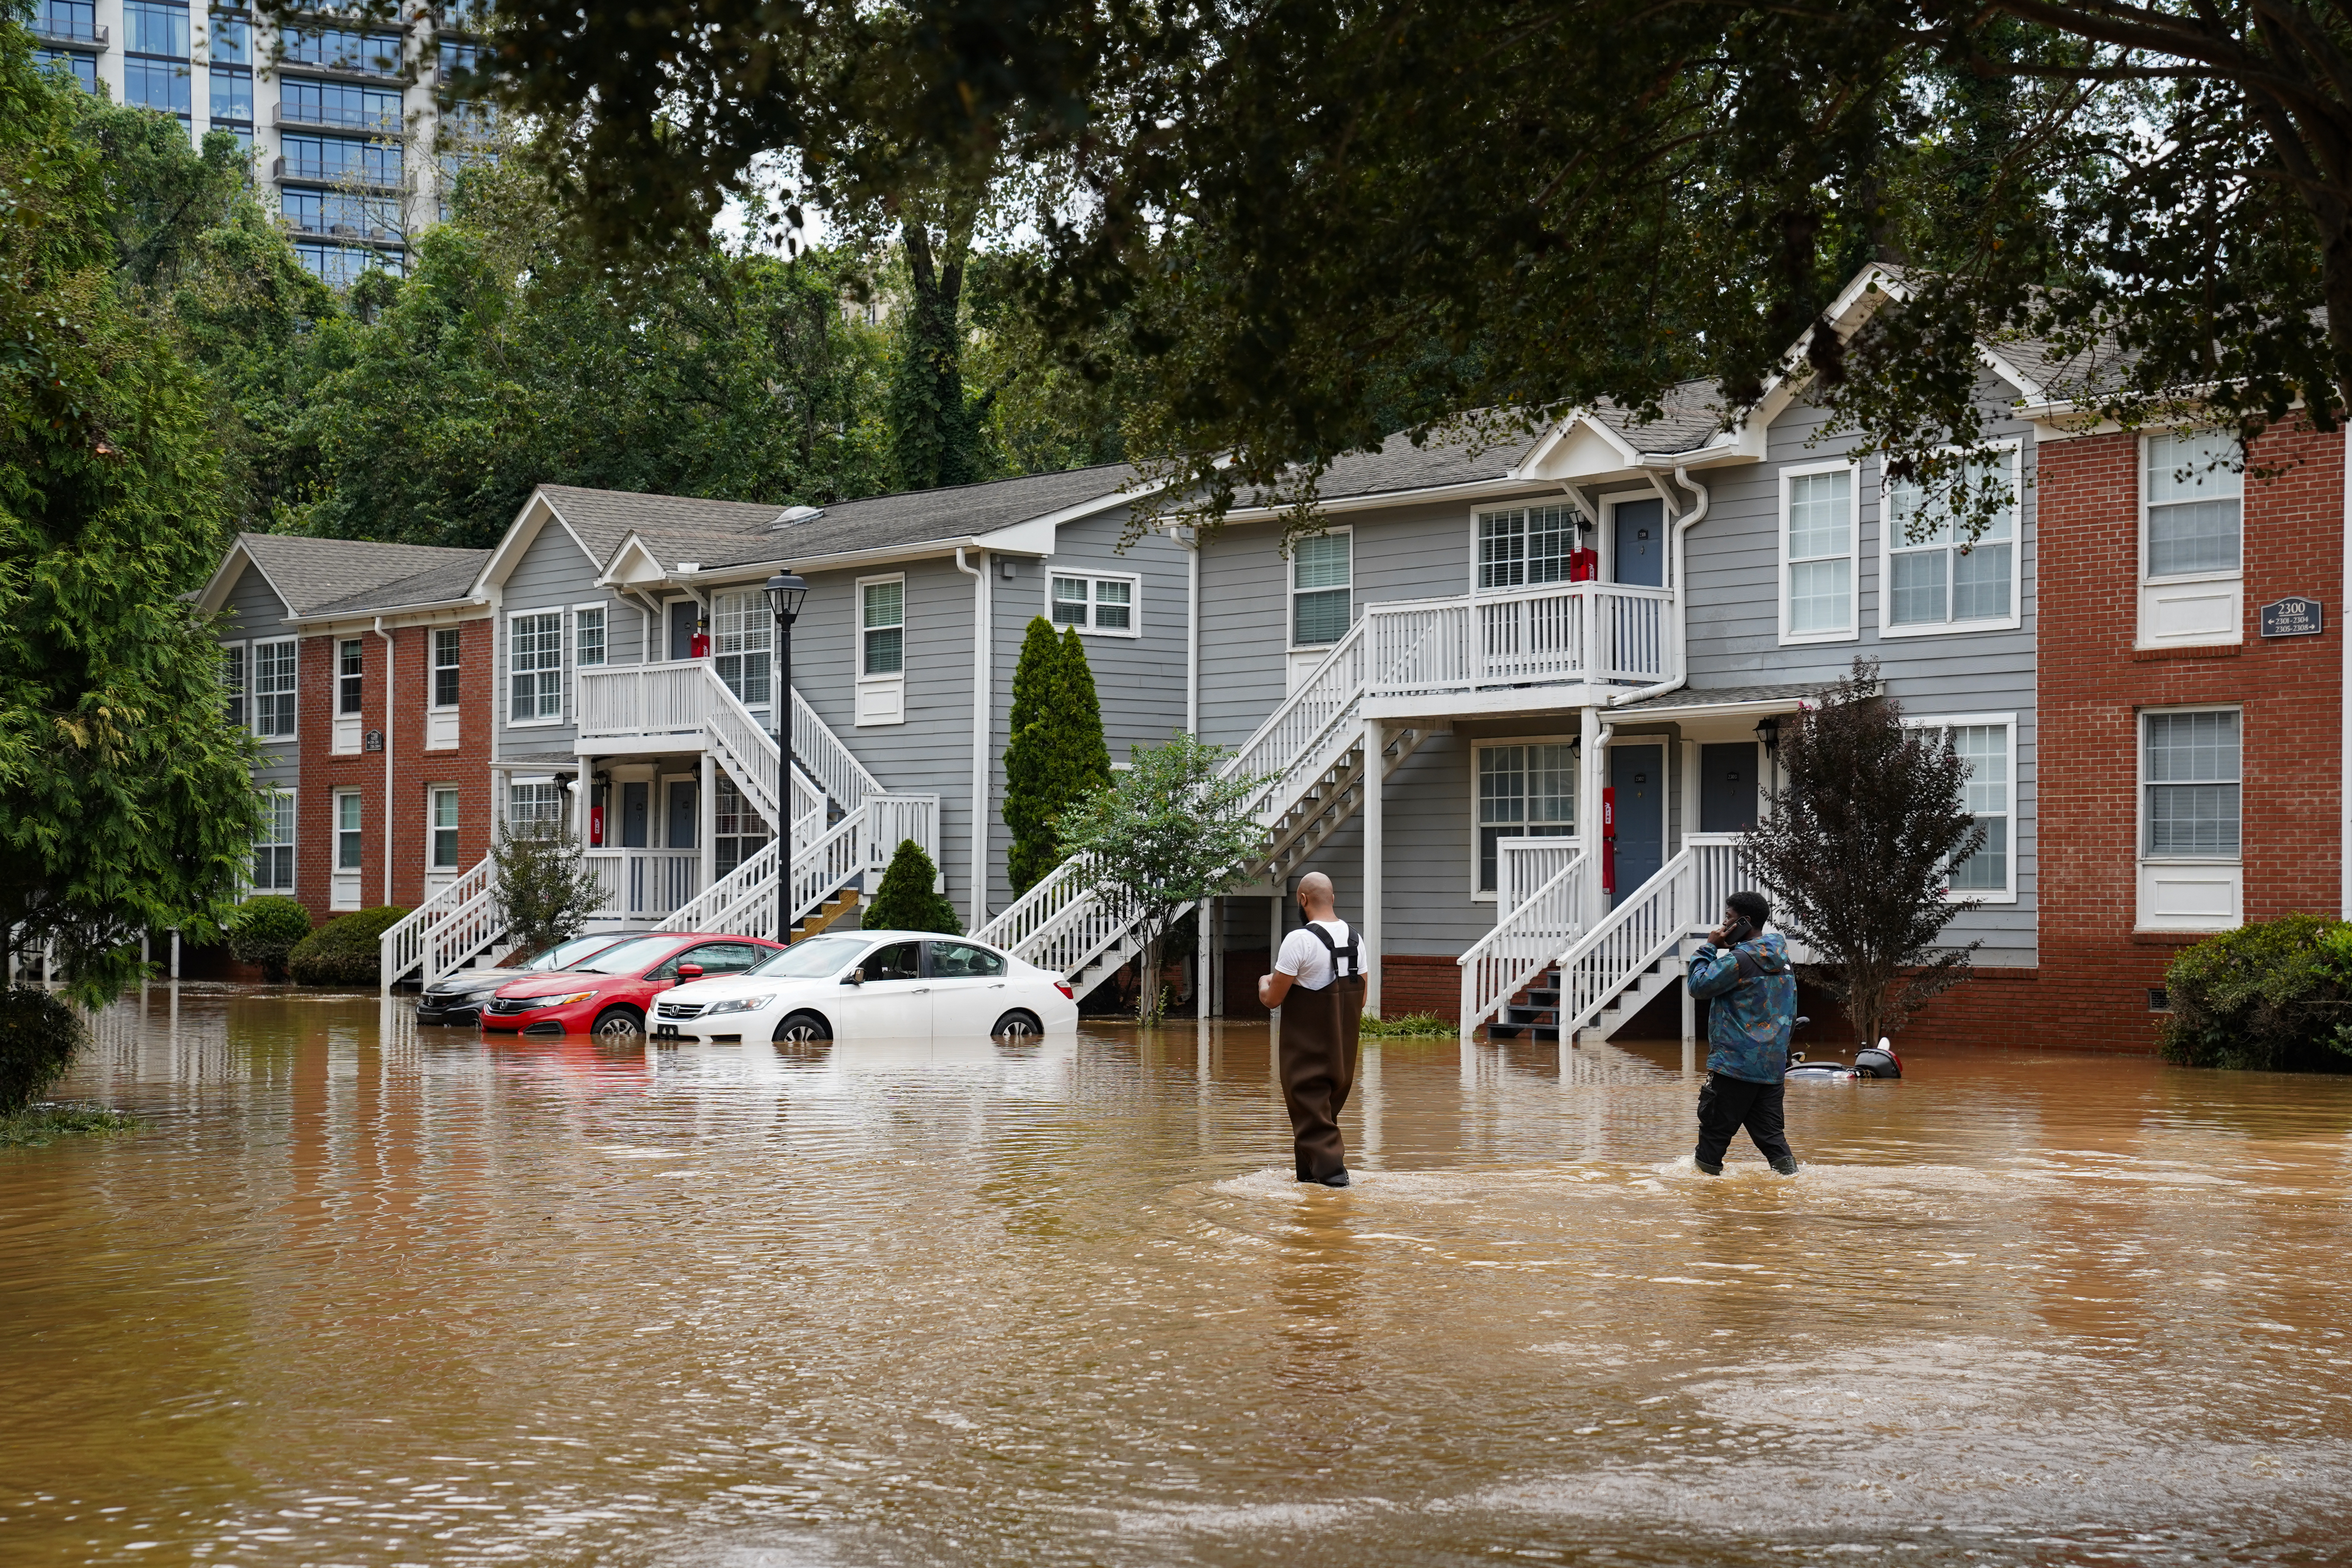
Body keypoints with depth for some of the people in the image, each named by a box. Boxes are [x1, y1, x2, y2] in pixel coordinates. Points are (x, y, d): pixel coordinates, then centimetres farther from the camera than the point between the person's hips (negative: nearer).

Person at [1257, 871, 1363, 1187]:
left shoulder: (1300, 940, -17)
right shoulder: (1355, 939, 5)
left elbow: (1273, 999, -12)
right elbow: (1361, 998, 11)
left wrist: (1264, 983, 9)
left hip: (1307, 1048, -7)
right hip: (1343, 1048, 7)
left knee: (1309, 1105, 2)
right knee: (1328, 1107, 17)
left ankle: (1330, 1166, -7)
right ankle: (1310, 1169, 23)